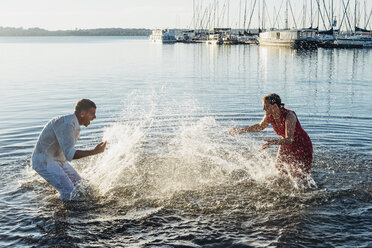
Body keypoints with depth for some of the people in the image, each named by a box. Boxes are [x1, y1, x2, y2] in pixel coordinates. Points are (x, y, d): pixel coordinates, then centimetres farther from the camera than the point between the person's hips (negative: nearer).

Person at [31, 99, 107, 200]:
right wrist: (94, 152, -38)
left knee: (77, 182, 20)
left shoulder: (75, 125, 5)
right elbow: (69, 154, -35)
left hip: (59, 160, 10)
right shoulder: (66, 124, -27)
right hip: (44, 161, -10)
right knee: (68, 191, -20)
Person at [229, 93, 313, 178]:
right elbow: (260, 126, 6)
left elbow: (289, 140, -41)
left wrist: (273, 142, -58)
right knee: (280, 171, 12)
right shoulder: (269, 116, -15)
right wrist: (241, 130, 3)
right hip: (286, 147, 6)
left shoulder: (289, 116, -33)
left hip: (302, 147, -6)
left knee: (298, 177, -2)